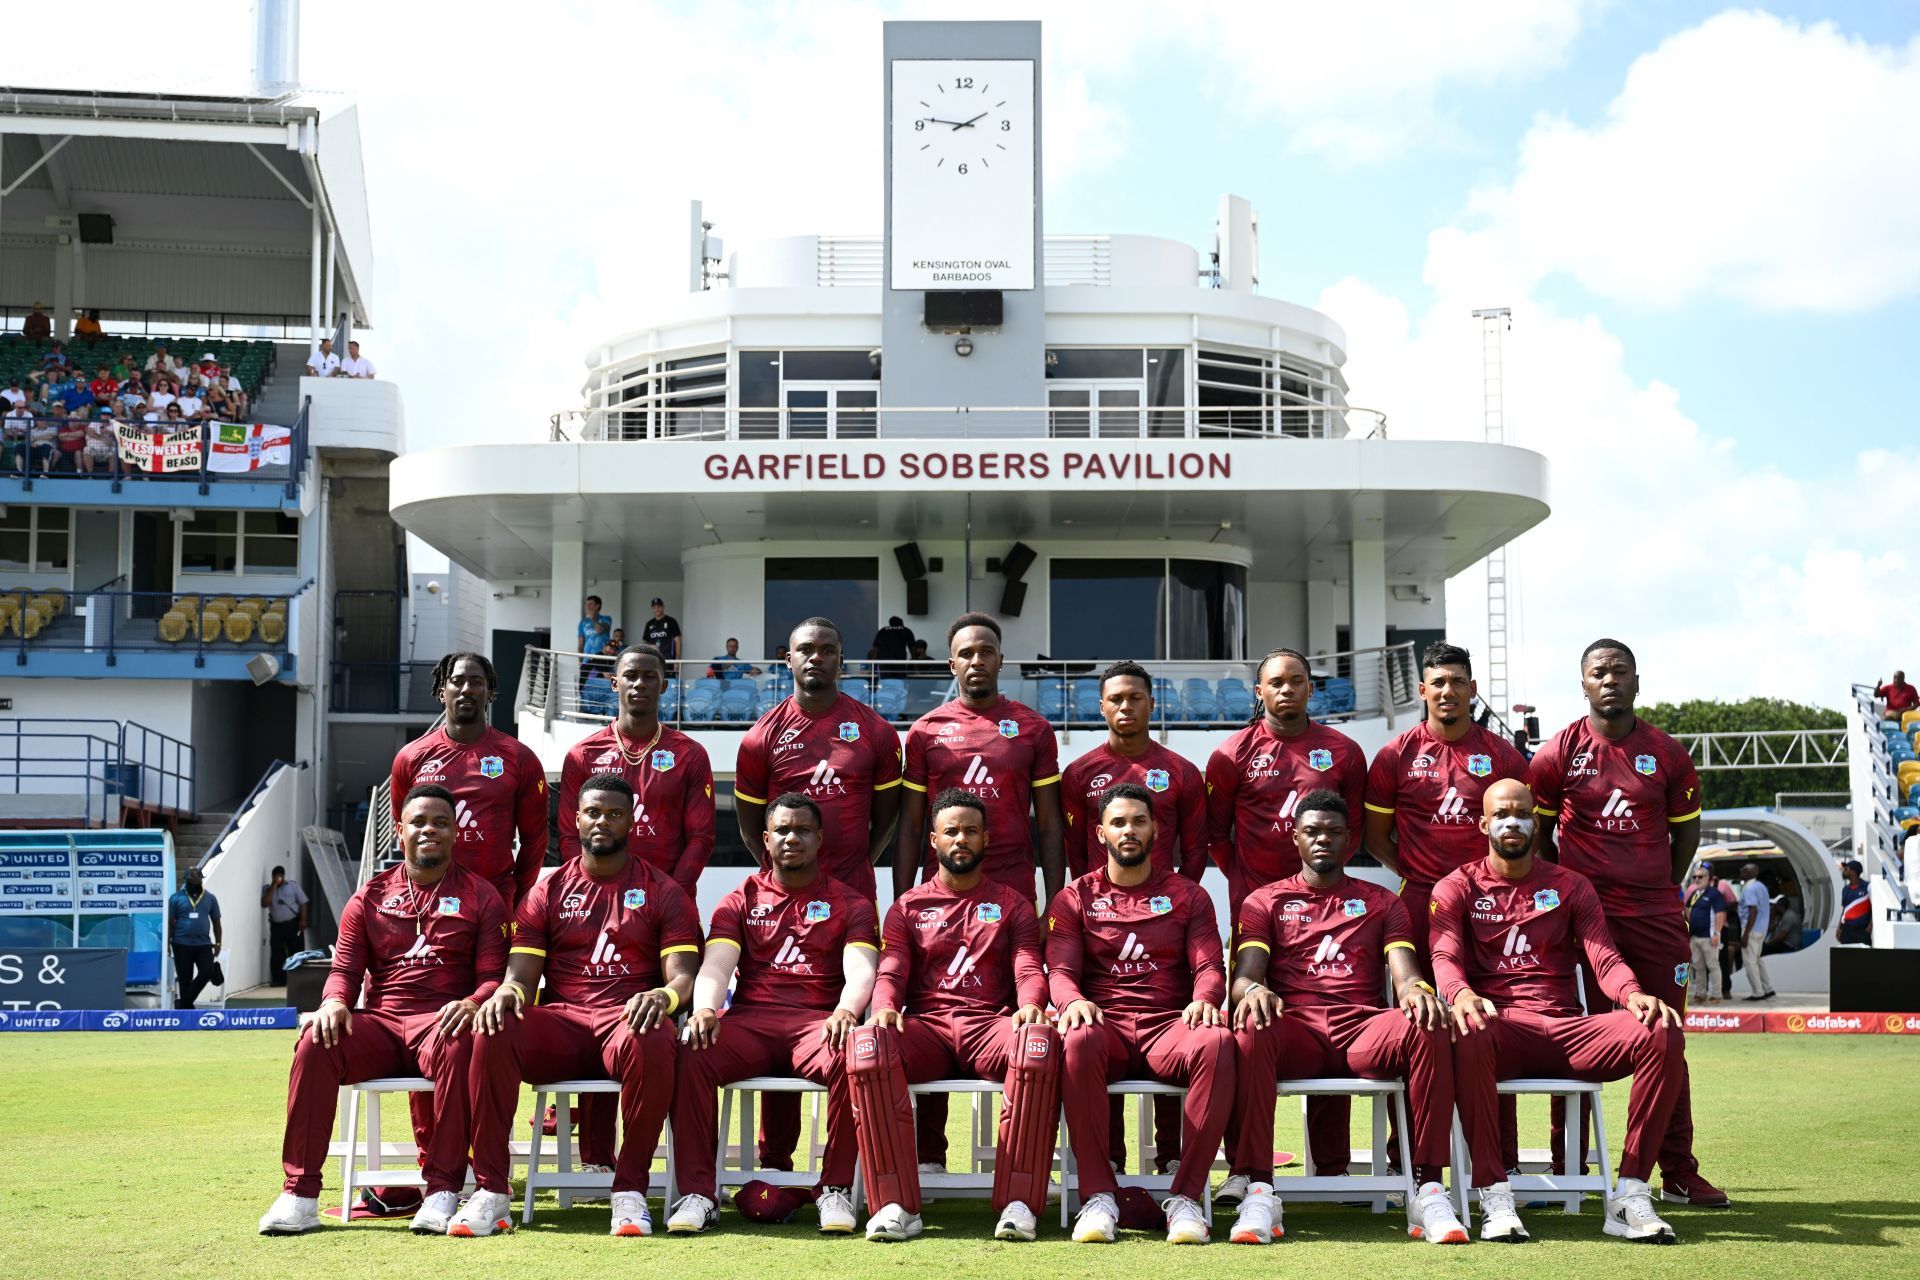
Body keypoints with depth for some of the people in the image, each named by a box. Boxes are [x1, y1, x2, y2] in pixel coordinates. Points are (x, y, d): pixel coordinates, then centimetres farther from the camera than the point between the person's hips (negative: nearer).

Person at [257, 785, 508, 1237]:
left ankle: (443, 1192, -33)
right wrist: (335, 1001, -12)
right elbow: (345, 967, 12)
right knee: (315, 1043, -29)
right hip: (379, 1024, 3)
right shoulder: (370, 896, 19)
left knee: (458, 1047, -40)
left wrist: (473, 1004, -21)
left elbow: (494, 974, 3)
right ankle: (299, 1195, -26)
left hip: (442, 1021, -2)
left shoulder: (479, 897, 12)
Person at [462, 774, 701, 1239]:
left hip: (629, 1019, -2)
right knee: (493, 1033, -30)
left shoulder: (661, 891, 12)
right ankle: (491, 1192, -26)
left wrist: (664, 996, -24)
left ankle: (630, 1190, -27)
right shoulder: (549, 891, 18)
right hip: (561, 1022, 2)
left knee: (652, 1041, -40)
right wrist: (507, 991, -17)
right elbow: (521, 974, 9)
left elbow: (683, 974, 2)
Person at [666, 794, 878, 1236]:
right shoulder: (741, 901, 20)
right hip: (750, 1020, 1)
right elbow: (715, 965, 4)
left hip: (818, 1020, -1)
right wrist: (705, 1009, -20)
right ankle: (696, 1193, -26)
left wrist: (845, 1011, -25)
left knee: (851, 1059, -36)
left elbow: (861, 970, -1)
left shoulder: (849, 904, 16)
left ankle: (836, 1190, -22)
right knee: (690, 1055, -31)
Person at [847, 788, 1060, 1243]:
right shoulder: (908, 908, 20)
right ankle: (897, 1205, -34)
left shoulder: (1012, 905, 19)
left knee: (1040, 1041, -38)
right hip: (925, 1027, 1)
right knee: (865, 1044, -35)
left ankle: (1018, 1202, -34)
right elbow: (891, 970, 8)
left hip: (990, 1026, 0)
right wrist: (885, 1006, -17)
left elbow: (1029, 967, 6)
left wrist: (1030, 1004, -18)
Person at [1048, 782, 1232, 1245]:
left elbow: (1210, 965, 7)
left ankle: (1186, 1196, -29)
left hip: (1169, 1025, 1)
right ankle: (1098, 1196, -31)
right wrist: (1073, 1000, -21)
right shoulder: (1074, 899, 16)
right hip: (1105, 1024, 0)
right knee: (1079, 1040, -39)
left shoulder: (1187, 896, 18)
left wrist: (1204, 999, -18)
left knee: (1217, 1043, -36)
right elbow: (1060, 970, 4)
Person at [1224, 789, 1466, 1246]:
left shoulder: (1382, 902, 23)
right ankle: (1258, 1193, -38)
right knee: (1251, 1030, -37)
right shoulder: (1265, 901, 19)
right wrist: (1252, 989, -23)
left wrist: (1417, 990, -18)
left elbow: (1405, 974, 8)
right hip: (1294, 1030, -1)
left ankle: (1430, 1189, -31)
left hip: (1364, 1029, 1)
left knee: (1427, 1029, -32)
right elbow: (1245, 973, 4)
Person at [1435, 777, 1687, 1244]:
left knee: (1662, 1036, -25)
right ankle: (1493, 1194, -36)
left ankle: (1629, 1193, -23)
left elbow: (1603, 958, 6)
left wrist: (1633, 994, -18)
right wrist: (1460, 994, -30)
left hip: (1567, 1027, 3)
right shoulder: (1458, 888, 13)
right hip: (1499, 1026, -3)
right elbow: (1444, 957, -4)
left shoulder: (1571, 886, 19)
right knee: (1468, 1034, -41)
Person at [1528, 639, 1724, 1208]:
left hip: (1656, 919, 2)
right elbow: (1536, 831, 8)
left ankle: (1679, 1172, 11)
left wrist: (1662, 891, 12)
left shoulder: (1666, 754, 5)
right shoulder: (1559, 752, 0)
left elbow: (1686, 829, 16)